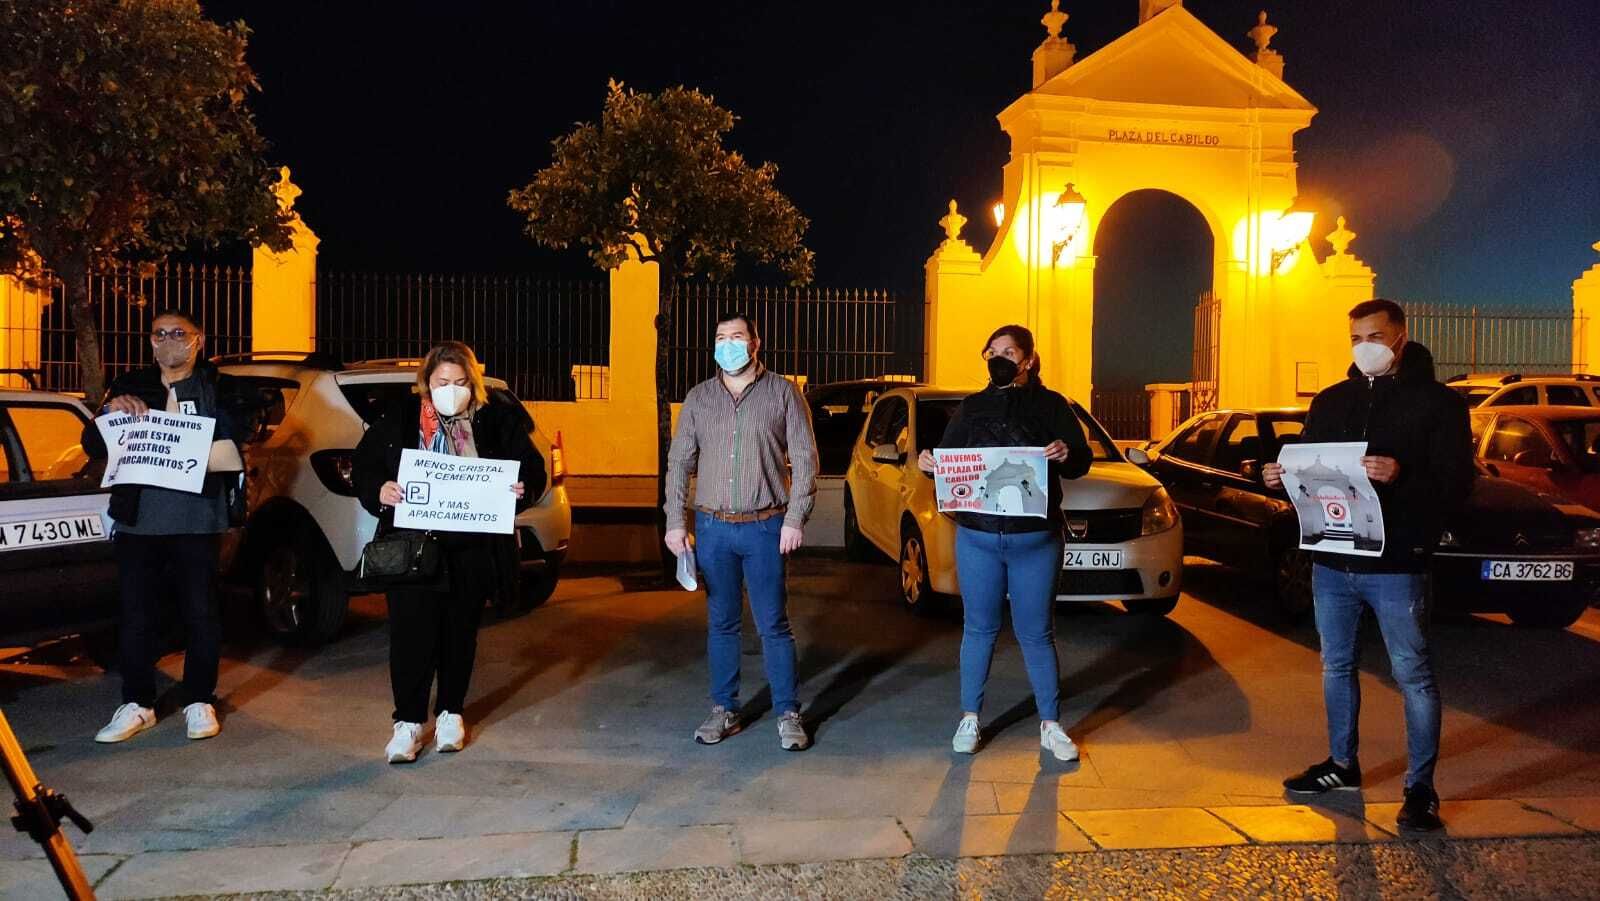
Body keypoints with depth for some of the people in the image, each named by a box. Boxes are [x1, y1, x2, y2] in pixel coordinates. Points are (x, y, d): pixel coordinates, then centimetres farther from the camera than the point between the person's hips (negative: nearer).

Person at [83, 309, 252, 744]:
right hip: (137, 521, 3)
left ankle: (199, 702, 16)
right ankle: (137, 704, 21)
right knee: (136, 616, 7)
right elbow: (93, 446, 10)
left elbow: (246, 423, -13)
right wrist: (112, 410, -9)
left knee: (201, 614, 3)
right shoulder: (130, 387, 13)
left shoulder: (219, 388, 5)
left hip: (197, 522, -2)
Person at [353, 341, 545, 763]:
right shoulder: (399, 419, 1)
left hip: (472, 550, 1)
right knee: (411, 633, -1)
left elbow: (533, 466, 6)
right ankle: (408, 720, 13)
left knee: (460, 632, 12)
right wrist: (378, 491, -15)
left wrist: (524, 487, -16)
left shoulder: (497, 421, 1)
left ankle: (450, 712, 29)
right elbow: (364, 463, 6)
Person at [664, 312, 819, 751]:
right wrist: (675, 521, 1)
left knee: (774, 625, 2)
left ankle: (788, 714, 14)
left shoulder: (783, 394, 0)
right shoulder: (698, 397, 8)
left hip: (765, 528, -3)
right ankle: (724, 710, 23)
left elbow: (805, 460, -2)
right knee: (721, 624, 11)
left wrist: (795, 518, -9)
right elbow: (679, 462, 8)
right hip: (712, 528, 3)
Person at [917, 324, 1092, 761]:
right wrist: (930, 464, -12)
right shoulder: (972, 407, 10)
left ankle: (1051, 726, 17)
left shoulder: (1051, 405, 3)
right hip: (977, 537, 2)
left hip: (1036, 540, -2)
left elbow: (1083, 460, -2)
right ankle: (969, 718, 21)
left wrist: (1067, 454, -25)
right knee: (978, 629, 10)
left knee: (1037, 633, 5)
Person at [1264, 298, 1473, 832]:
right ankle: (1342, 764, 31)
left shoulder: (1437, 402, -4)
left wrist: (1401, 476, -28)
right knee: (1337, 665, 15)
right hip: (1332, 561, 5)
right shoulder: (1331, 401, 11)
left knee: (1412, 675, 3)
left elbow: (1456, 483, -11)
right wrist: (1281, 477, -7)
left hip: (1396, 566, -5)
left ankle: (1421, 787, 15)